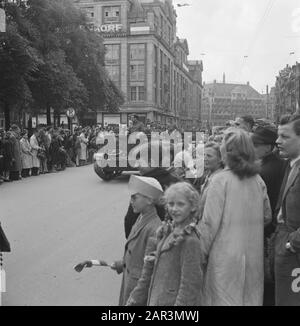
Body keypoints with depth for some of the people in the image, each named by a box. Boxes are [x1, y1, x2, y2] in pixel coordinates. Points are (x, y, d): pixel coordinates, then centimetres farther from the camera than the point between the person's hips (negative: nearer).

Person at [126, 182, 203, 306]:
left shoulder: (190, 240, -18)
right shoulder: (166, 232, 7)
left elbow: (190, 286, -18)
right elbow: (149, 274, 12)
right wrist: (134, 301, 13)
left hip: (173, 302, -8)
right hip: (154, 300, 8)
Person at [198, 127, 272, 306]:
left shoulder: (221, 180, -14)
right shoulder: (258, 180, 1)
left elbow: (210, 222, -14)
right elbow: (267, 217, 10)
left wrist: (201, 253, -5)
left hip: (226, 256, -5)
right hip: (254, 256, 5)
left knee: (225, 299, 8)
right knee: (251, 298, 17)